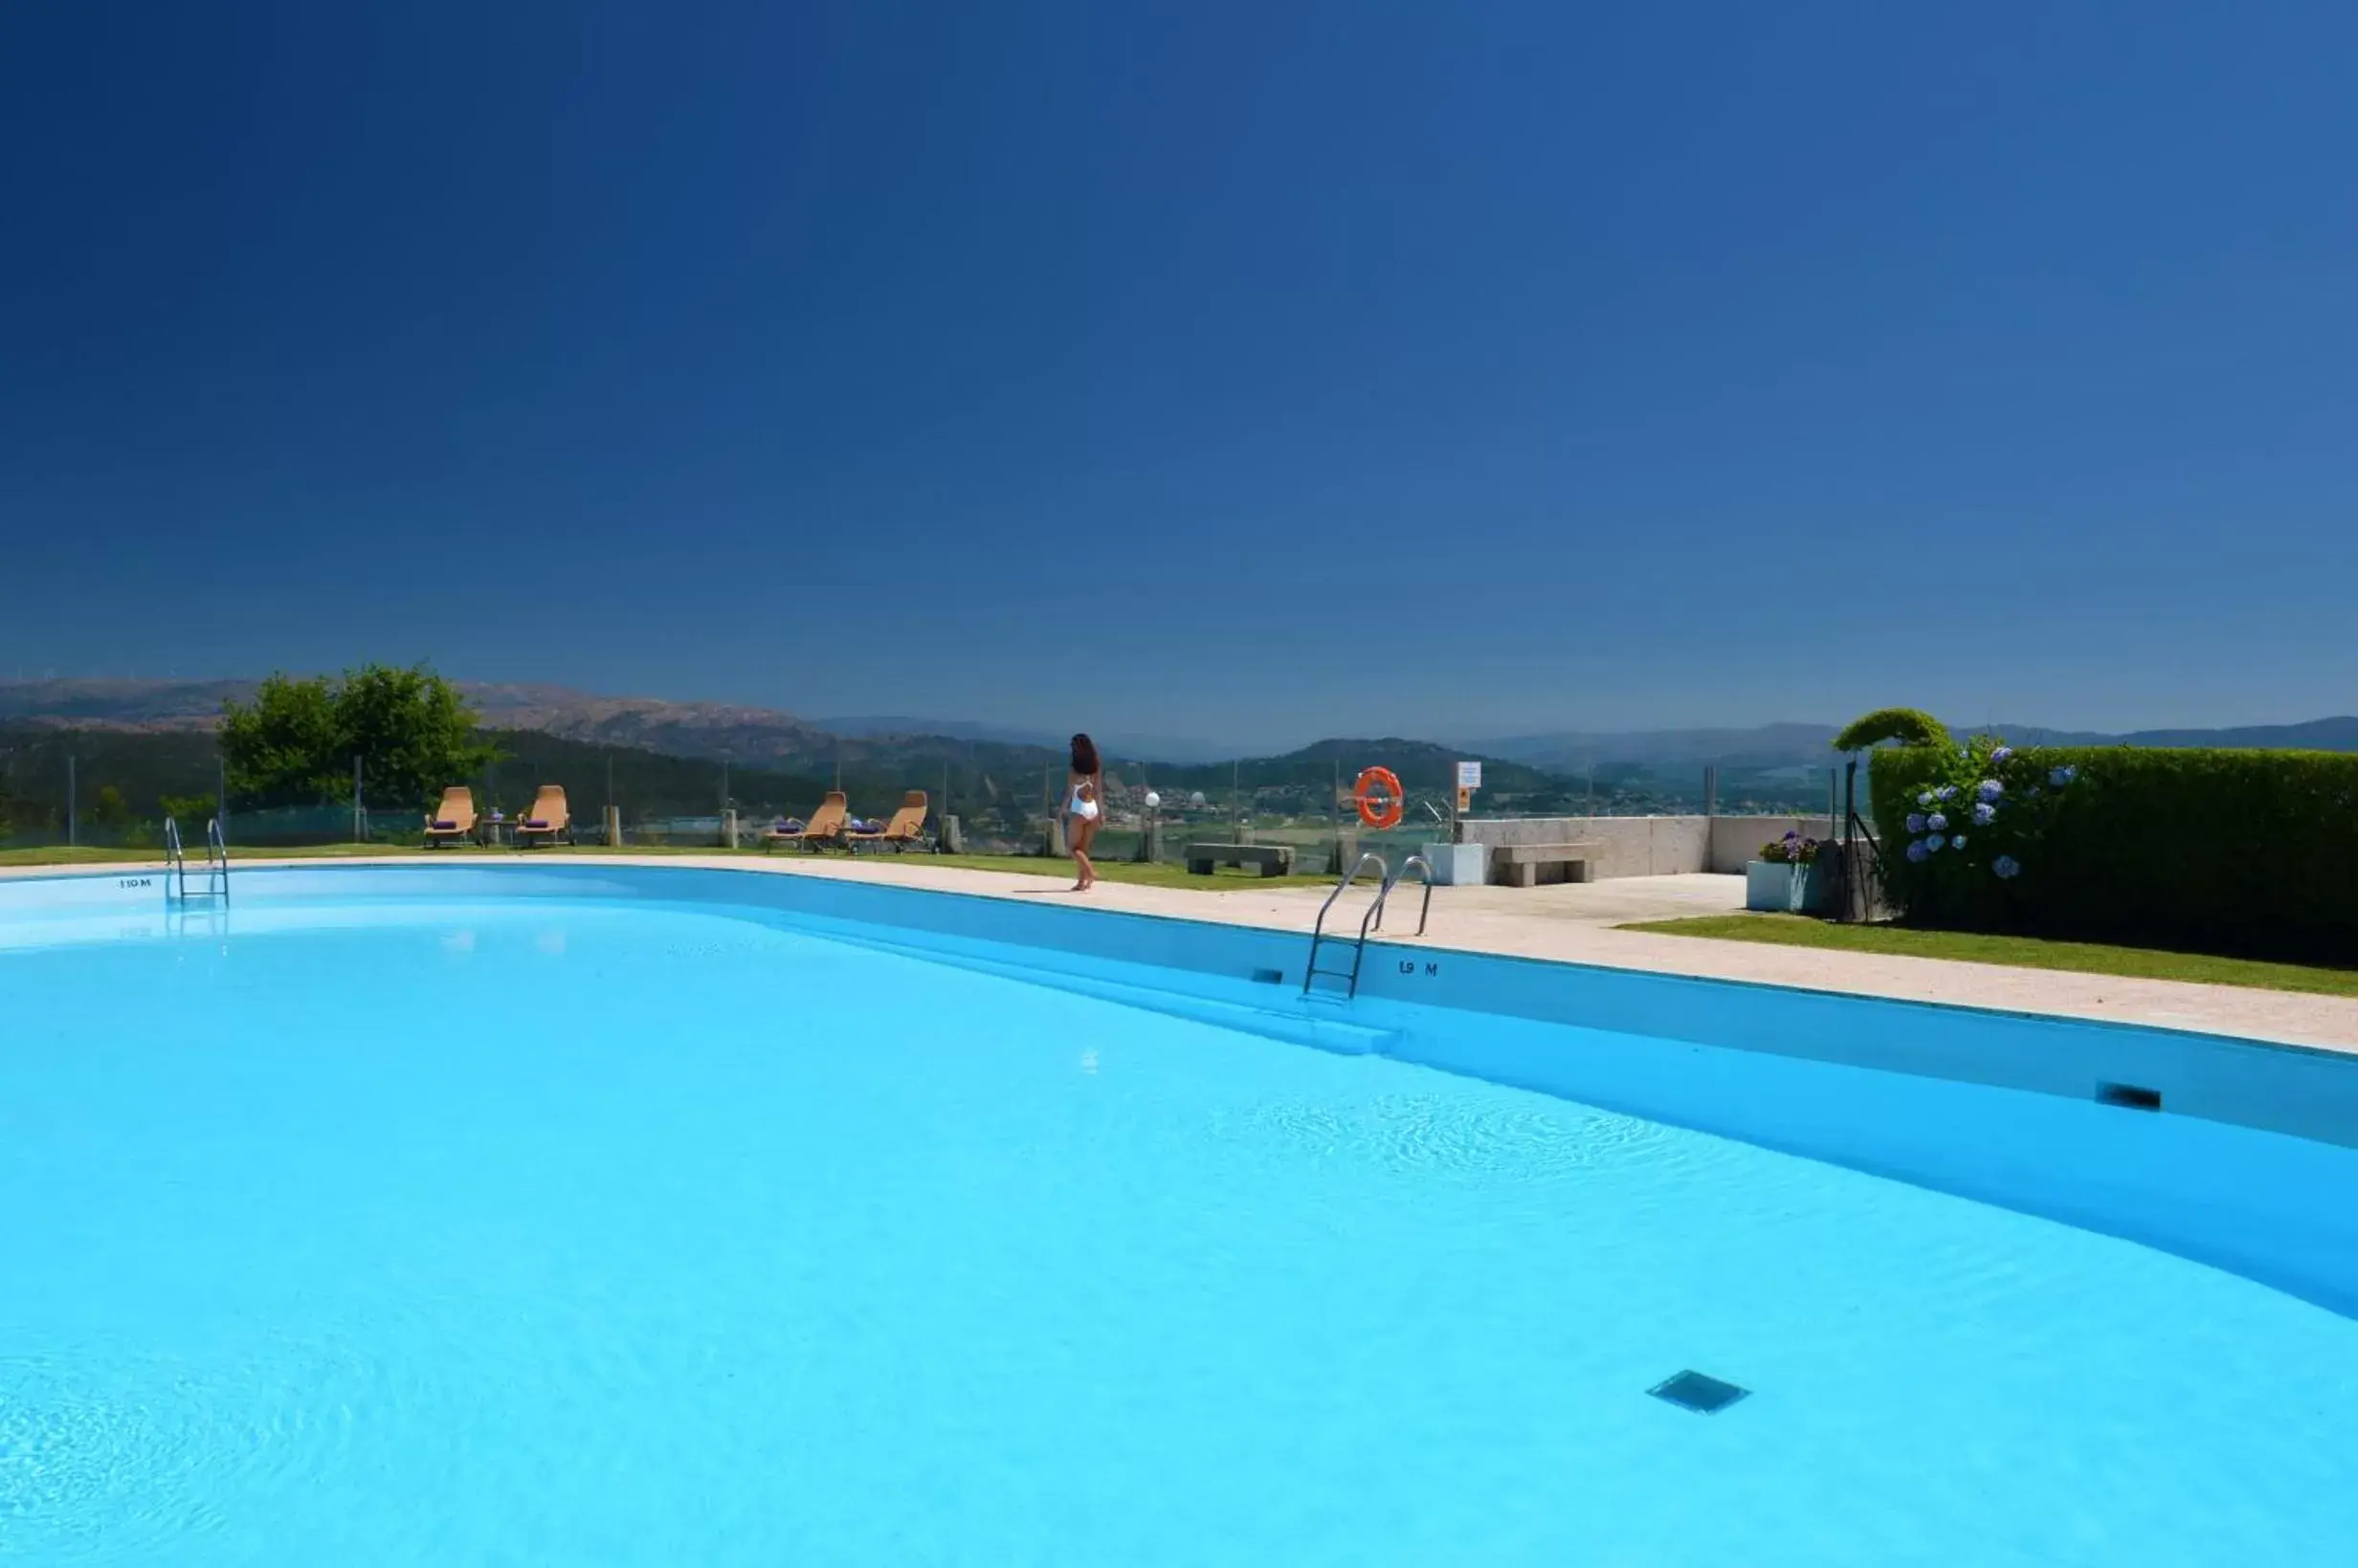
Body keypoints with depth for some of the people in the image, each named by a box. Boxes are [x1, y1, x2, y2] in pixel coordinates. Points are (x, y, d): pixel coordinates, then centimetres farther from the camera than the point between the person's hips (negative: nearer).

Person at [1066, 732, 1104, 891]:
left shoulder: (1074, 770, -11)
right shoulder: (1096, 768, 3)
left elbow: (1069, 793, -9)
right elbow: (1099, 792, 6)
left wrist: (1064, 810, 4)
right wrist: (1102, 812, 10)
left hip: (1079, 810, -5)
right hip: (1093, 809, 5)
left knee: (1074, 847, 6)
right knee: (1084, 848, 13)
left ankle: (1091, 873, -11)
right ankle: (1082, 882, 11)